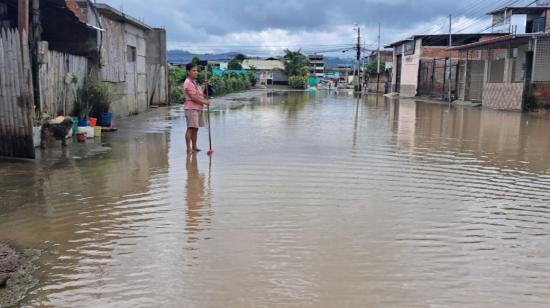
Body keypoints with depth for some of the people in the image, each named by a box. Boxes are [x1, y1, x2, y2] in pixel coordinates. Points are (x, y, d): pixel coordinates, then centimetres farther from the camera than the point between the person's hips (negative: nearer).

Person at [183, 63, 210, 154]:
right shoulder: (188, 83, -13)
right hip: (191, 108, -10)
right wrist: (204, 102, -12)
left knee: (195, 128, 12)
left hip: (198, 108, 10)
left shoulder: (194, 82, 19)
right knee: (191, 128, -11)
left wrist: (205, 86, 10)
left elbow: (200, 94, 23)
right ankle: (188, 148, -10)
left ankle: (194, 147, 19)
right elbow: (193, 98, -19)